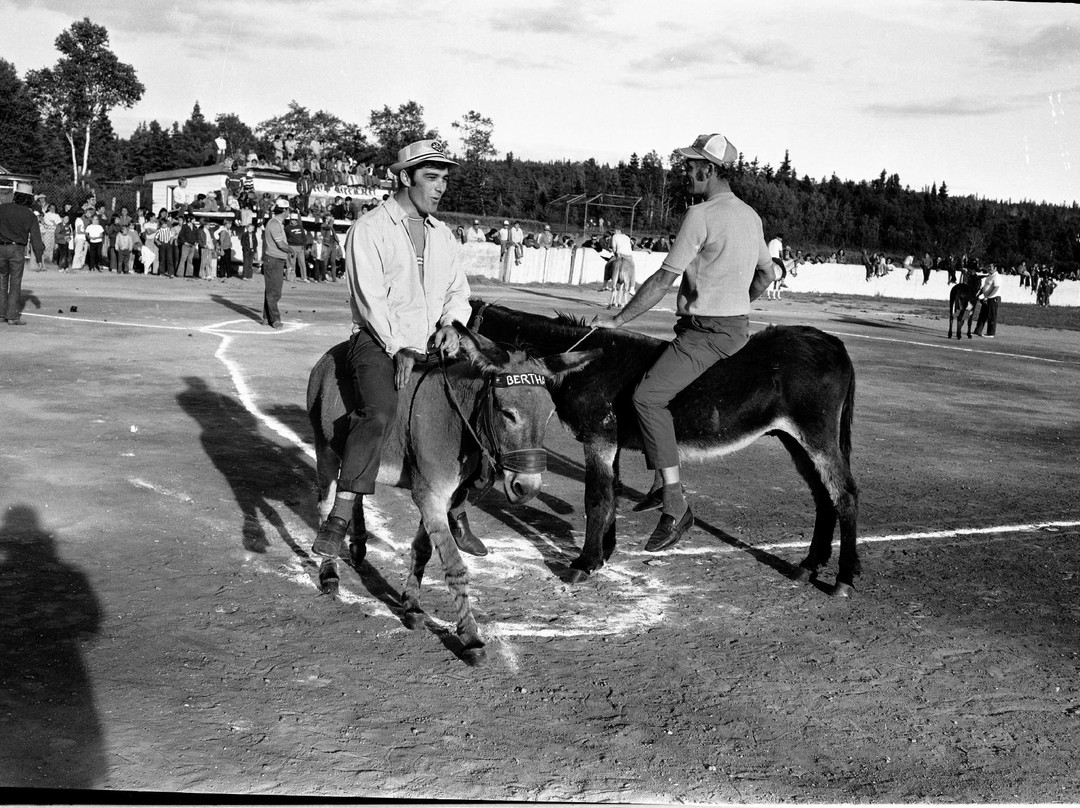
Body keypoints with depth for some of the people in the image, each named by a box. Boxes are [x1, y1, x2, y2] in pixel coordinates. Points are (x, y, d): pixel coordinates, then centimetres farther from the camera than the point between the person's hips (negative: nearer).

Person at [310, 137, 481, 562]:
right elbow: (370, 298, -13)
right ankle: (338, 520, -31)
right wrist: (399, 349, -20)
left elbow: (458, 288, 18)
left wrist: (450, 323, -3)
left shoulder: (443, 234, 16)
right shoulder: (369, 229, -5)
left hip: (432, 345, 7)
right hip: (379, 342, -7)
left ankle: (454, 514, 18)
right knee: (379, 411, -31)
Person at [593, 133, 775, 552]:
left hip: (707, 332, -10)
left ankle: (675, 505, -25)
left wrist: (618, 319, -8)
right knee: (651, 374, 22)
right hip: (737, 325, 10)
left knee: (648, 396, -20)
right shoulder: (750, 215, 14)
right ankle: (663, 481, 26)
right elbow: (766, 274, 25)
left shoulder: (700, 215, -14)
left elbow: (663, 280, -15)